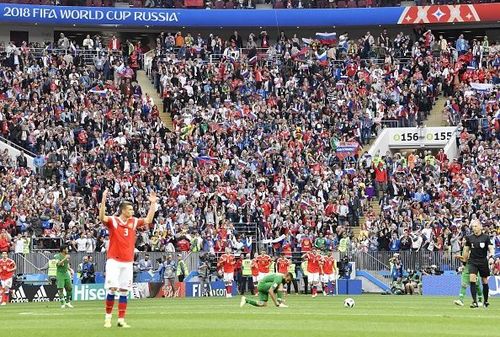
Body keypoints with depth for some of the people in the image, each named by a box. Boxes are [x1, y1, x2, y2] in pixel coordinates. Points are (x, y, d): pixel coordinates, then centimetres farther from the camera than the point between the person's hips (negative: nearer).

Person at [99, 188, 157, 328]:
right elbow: (102, 217, -24)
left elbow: (148, 220, 15)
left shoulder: (134, 222, 9)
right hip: (114, 261, -5)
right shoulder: (113, 221, -6)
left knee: (124, 291, 4)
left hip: (128, 262, 5)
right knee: (112, 288, -12)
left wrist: (153, 204, 8)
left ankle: (121, 320, 6)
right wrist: (104, 199, -34)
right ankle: (108, 317, 1)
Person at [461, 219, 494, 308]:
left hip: (483, 262, -1)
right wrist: (464, 261, 17)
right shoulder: (469, 238, 3)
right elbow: (466, 251, 13)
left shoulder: (486, 237, -3)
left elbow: (491, 249, -8)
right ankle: (474, 302, -18)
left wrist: (491, 255, -28)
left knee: (485, 281, 8)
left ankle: (486, 301, 27)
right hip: (473, 262, 1)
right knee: (472, 279, -17)